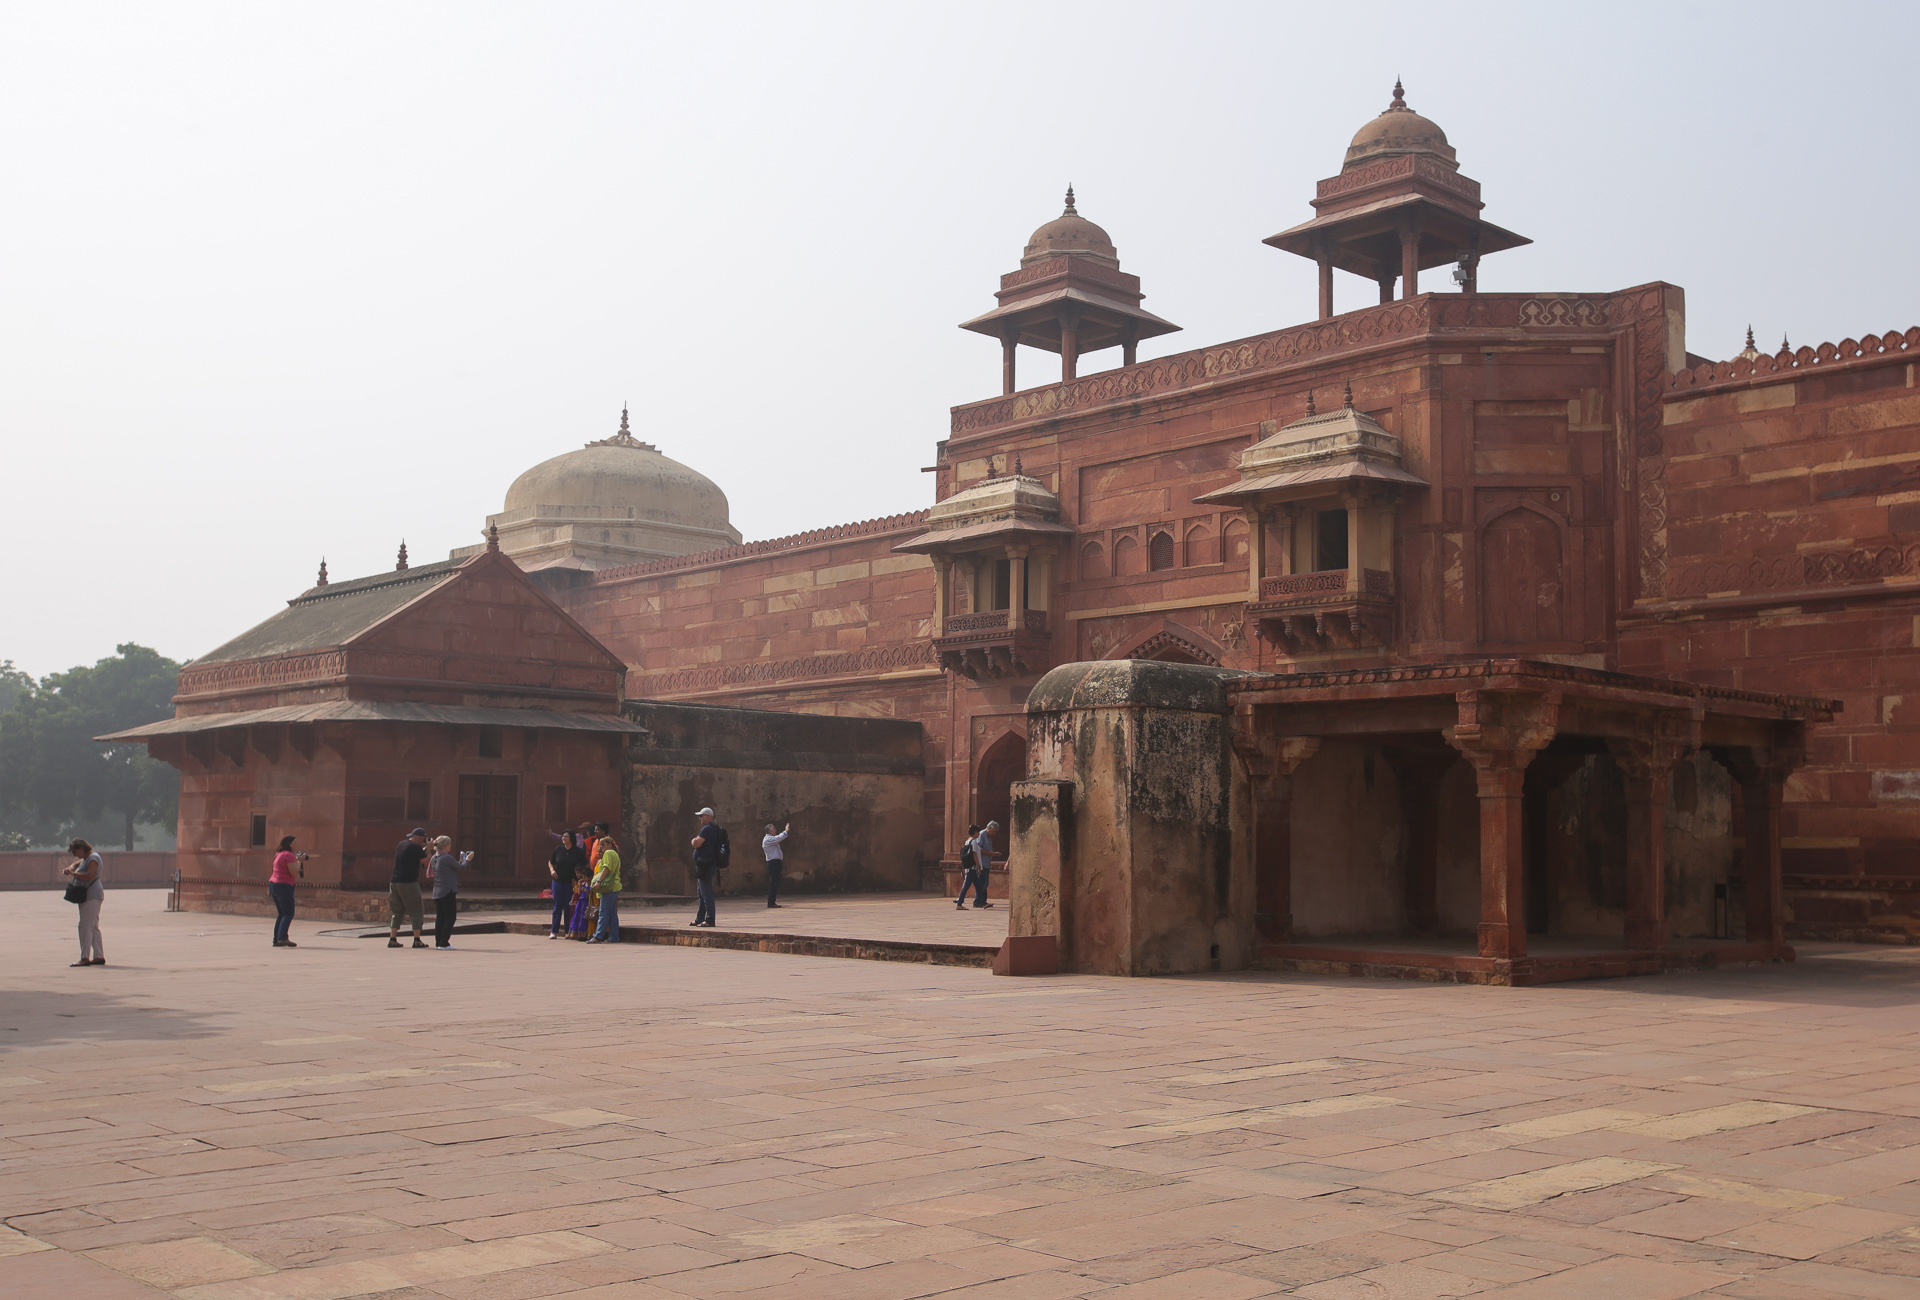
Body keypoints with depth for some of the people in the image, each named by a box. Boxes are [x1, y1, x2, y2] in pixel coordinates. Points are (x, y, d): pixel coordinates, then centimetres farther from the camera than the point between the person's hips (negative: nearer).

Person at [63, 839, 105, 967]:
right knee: (93, 927, 11)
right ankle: (99, 957, 14)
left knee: (85, 926, -13)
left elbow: (90, 875, -26)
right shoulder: (85, 858, 19)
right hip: (87, 897, 11)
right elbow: (76, 863, 34)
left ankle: (85, 958, -17)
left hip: (91, 897, -11)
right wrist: (70, 868, 12)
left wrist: (73, 874, -19)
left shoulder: (93, 858, -13)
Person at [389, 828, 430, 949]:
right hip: (409, 883, -8)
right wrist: (428, 848, 5)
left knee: (397, 911, 13)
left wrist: (423, 849, 22)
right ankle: (417, 940, -4)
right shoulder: (415, 847, -11)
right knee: (417, 912, 0)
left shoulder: (401, 844, 13)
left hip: (395, 882, 8)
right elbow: (426, 861, -7)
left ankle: (392, 939, 7)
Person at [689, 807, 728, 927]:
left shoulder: (707, 829, -15)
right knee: (701, 892, 17)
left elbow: (697, 844, -21)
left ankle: (709, 920, -10)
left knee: (706, 892, -9)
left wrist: (694, 840, 1)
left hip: (705, 863, -11)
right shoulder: (717, 828, 18)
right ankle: (700, 918, 23)